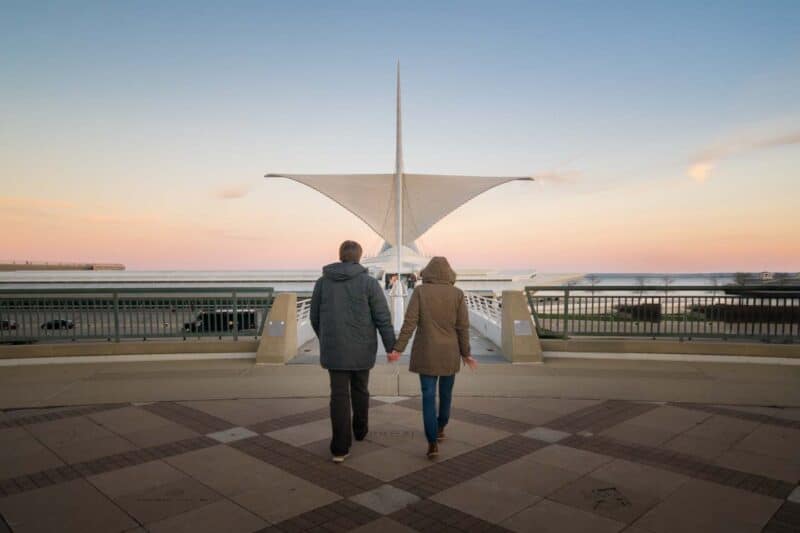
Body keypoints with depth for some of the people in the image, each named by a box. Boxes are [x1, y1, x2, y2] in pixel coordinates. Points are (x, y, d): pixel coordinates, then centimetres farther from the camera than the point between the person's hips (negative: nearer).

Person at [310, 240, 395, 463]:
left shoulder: (322, 282, 1)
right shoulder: (369, 282, -8)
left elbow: (315, 318, 8)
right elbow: (383, 318, -11)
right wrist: (392, 348, -6)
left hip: (334, 348, 1)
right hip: (361, 348, -1)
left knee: (339, 395, 3)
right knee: (360, 389, 21)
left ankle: (340, 448, -4)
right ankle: (360, 429, 39)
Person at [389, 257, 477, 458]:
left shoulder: (420, 291, -7)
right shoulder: (457, 294, -4)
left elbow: (410, 322, -12)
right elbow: (463, 327, -5)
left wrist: (398, 349, -9)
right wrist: (466, 353, 5)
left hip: (426, 352, -1)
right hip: (449, 352, 1)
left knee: (428, 396, 2)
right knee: (446, 391, 22)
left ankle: (433, 443, -8)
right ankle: (440, 428, 38)